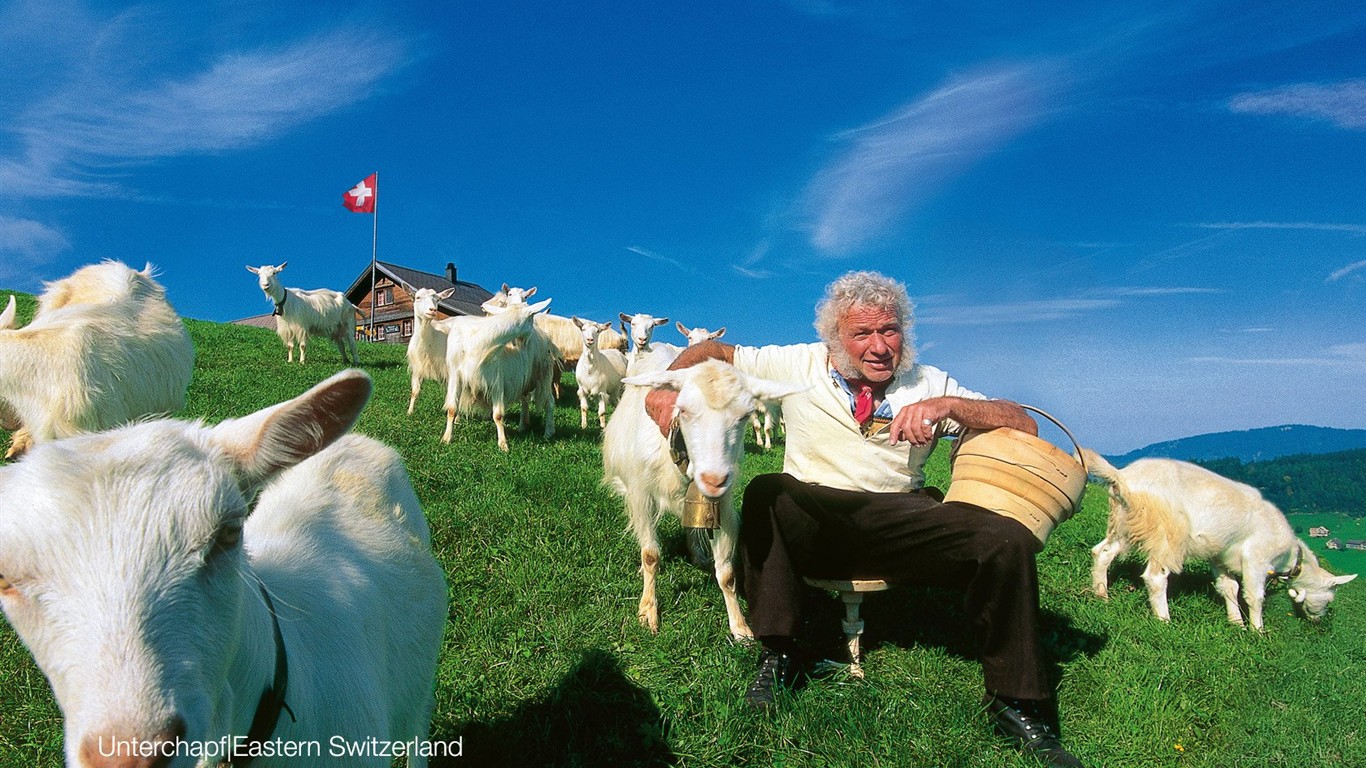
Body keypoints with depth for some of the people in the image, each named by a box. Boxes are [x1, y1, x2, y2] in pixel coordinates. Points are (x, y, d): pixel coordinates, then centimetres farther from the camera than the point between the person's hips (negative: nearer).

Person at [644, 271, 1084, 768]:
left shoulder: (927, 384, 8)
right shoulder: (800, 366, 6)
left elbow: (1025, 426, 2)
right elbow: (713, 351, 12)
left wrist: (946, 404, -16)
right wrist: (666, 388, -8)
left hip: (903, 519, 1)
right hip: (812, 518, -1)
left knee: (1008, 540, -21)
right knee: (766, 492, -33)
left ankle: (1015, 704, -4)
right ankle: (775, 654, -20)